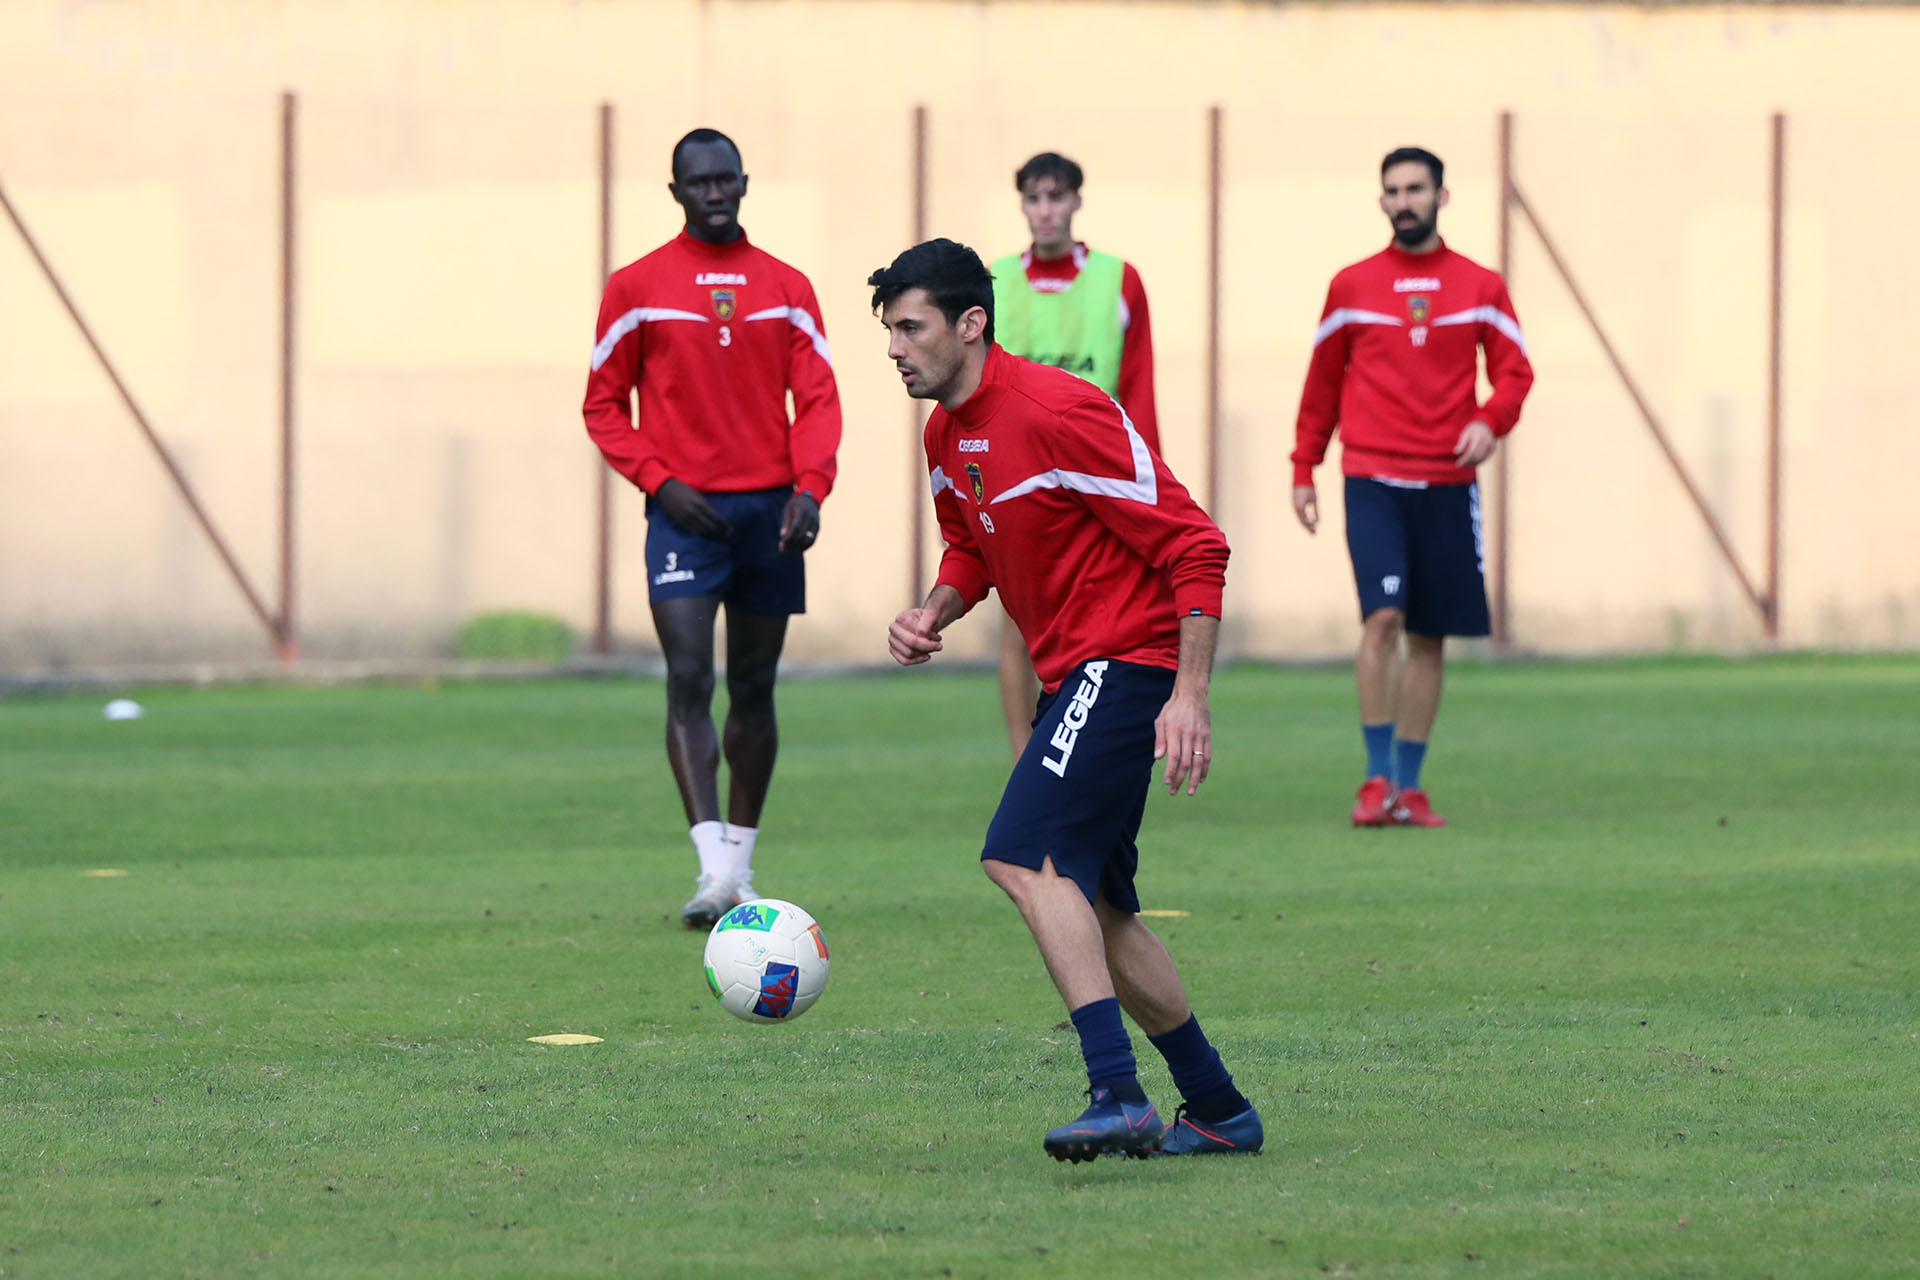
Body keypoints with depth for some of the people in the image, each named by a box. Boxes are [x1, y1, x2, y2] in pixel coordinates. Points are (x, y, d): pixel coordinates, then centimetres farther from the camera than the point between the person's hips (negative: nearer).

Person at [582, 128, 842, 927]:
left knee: (753, 689, 8)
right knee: (688, 681, -16)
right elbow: (604, 406, 5)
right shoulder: (637, 288, 2)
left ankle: (741, 864, 19)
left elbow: (817, 400, 6)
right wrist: (660, 480, -9)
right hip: (686, 510, -3)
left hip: (770, 508, 3)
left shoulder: (785, 288, 8)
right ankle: (715, 870, -24)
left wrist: (809, 487, -10)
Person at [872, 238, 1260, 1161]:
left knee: (1026, 858, -23)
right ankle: (1218, 1110, 21)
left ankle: (1119, 1095, -27)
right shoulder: (947, 436, 10)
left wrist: (1189, 696, -24)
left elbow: (1193, 546, -19)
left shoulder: (1055, 413, -19)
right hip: (1073, 677, 10)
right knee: (1093, 905, 12)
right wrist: (934, 613, 5)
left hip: (1125, 663, -10)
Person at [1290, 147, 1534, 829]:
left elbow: (1514, 370, 6)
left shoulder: (1480, 287, 8)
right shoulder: (1352, 287, 7)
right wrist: (1303, 471, 9)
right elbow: (1321, 385, 13)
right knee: (1383, 617, -16)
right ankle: (1377, 778, -9)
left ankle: (1409, 785, 15)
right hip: (1373, 479, -2)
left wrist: (1489, 420, -15)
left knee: (1429, 637, 5)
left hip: (1447, 483, 2)